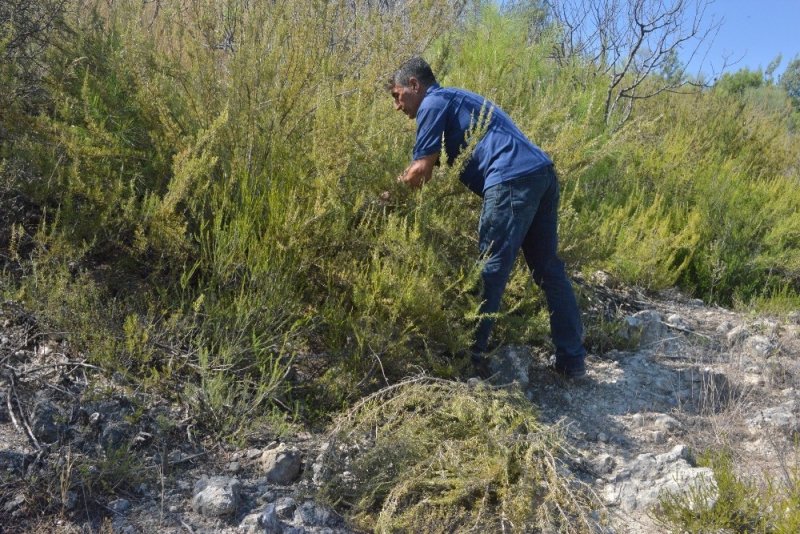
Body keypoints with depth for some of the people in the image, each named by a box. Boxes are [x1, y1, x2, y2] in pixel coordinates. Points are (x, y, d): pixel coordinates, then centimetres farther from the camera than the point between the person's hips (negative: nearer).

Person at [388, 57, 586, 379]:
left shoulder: (433, 103, 4)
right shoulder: (456, 100, 32)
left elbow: (422, 171, -3)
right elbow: (458, 166, 29)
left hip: (513, 180, -9)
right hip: (542, 173, 10)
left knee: (489, 271, -3)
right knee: (548, 269, 12)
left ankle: (470, 355, 5)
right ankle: (572, 359, 17)